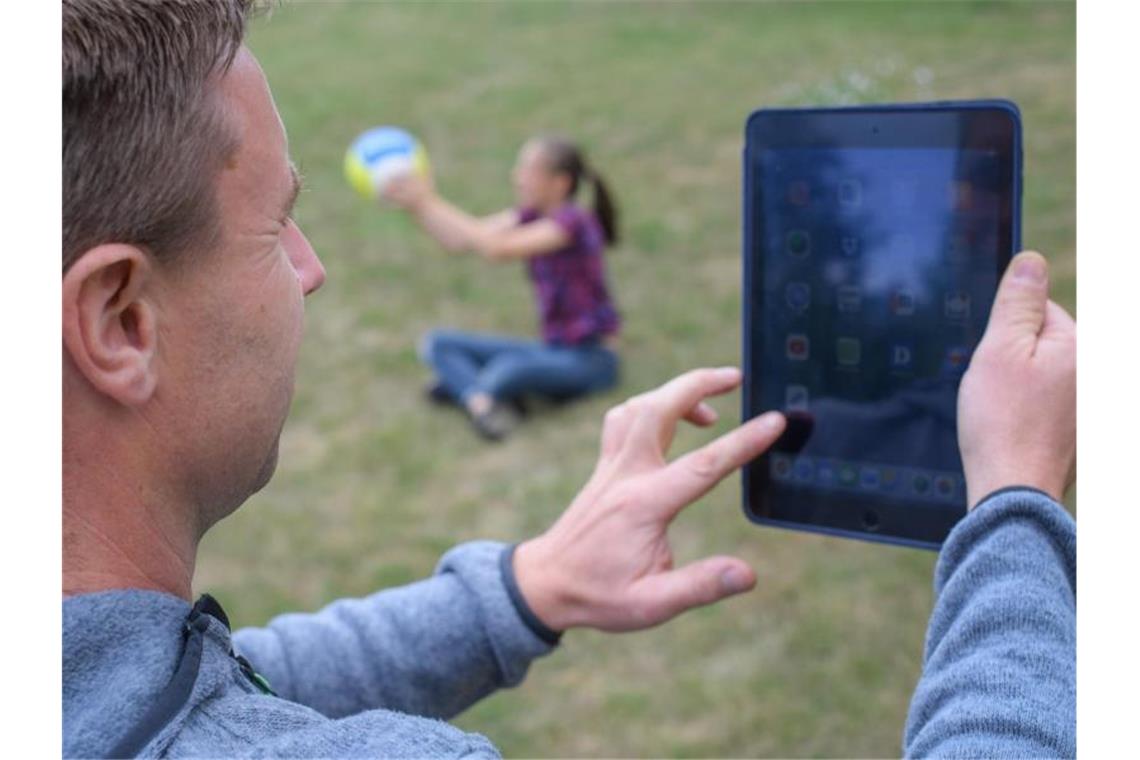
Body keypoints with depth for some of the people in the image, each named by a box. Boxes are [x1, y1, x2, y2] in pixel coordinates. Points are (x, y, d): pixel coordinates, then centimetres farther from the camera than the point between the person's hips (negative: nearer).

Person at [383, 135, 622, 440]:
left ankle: (462, 387, -12)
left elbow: (498, 248, -30)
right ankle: (482, 402, -26)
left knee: (511, 368, -40)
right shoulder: (530, 217, 6)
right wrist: (415, 204, -17)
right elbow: (458, 239, -3)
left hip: (591, 359, -8)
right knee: (438, 344, -3)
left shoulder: (572, 222, -17)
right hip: (552, 349, 8)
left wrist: (431, 203, -28)